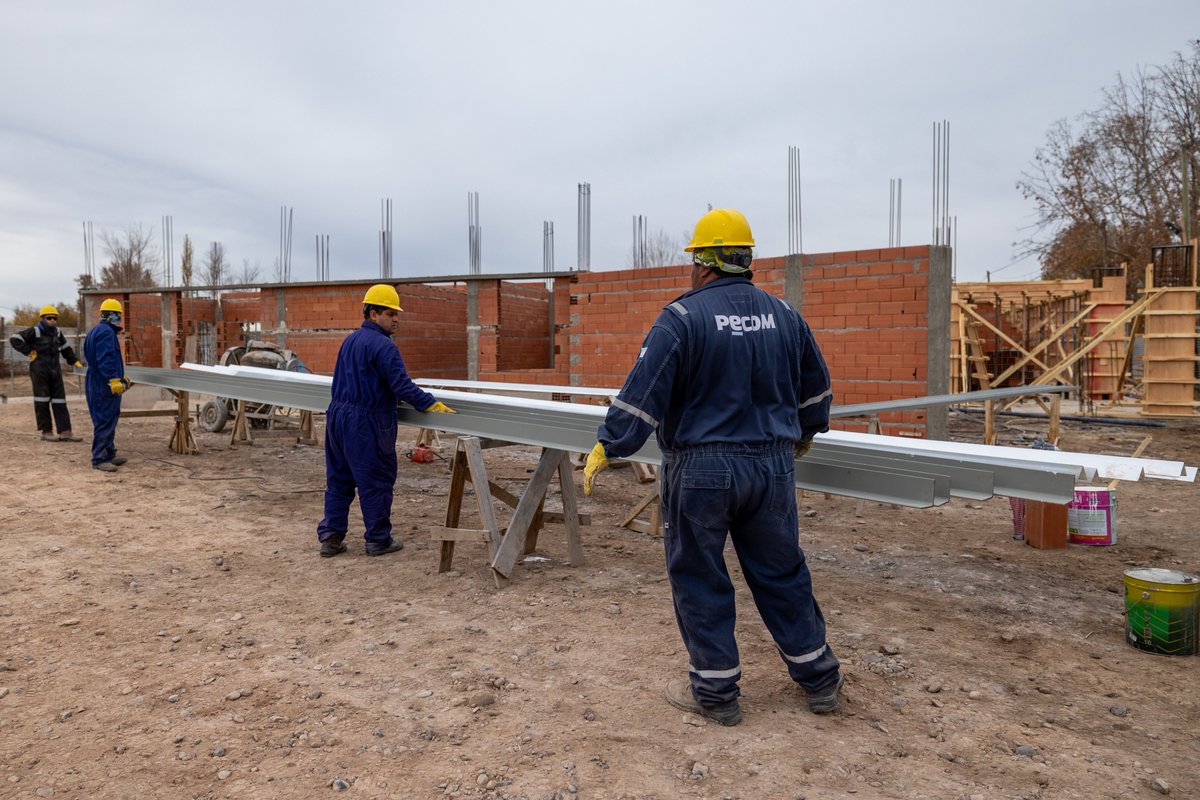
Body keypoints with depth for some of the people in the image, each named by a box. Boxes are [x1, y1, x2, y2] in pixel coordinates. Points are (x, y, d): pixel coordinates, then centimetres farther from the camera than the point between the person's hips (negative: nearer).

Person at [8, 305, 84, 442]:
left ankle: (65, 432, -1)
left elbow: (65, 348, 27)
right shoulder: (34, 332, -6)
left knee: (60, 401, 1)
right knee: (42, 402, 0)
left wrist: (74, 361, 25)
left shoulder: (57, 333, 13)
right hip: (40, 371, -6)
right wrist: (28, 351, -11)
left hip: (55, 370, 6)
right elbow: (14, 339, -11)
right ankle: (46, 432, 5)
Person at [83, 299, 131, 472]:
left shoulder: (95, 331, 19)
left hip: (97, 384, 11)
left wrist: (120, 376, 29)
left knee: (108, 420, 17)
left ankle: (109, 454, 25)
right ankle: (99, 459, -5)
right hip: (105, 386, -11)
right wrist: (114, 379, -28)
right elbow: (106, 360, -24)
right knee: (105, 422, -7)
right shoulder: (106, 332, -15)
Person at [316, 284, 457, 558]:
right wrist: (434, 405, -17)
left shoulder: (350, 340, 14)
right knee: (377, 483, 3)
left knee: (338, 480, 14)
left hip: (337, 417, 9)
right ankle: (378, 540, 12)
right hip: (365, 424, -9)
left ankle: (330, 537, 18)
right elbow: (402, 386, -22)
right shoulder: (382, 345, -16)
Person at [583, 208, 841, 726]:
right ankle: (820, 681, 30)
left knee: (699, 579, 9)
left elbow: (643, 393, -16)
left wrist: (606, 448, -7)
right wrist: (804, 434, 35)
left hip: (702, 470, -5)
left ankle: (715, 692, 21)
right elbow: (816, 388, 19)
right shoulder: (784, 316, 7)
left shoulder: (683, 318, -11)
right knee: (782, 573, 18)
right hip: (773, 467, 5)